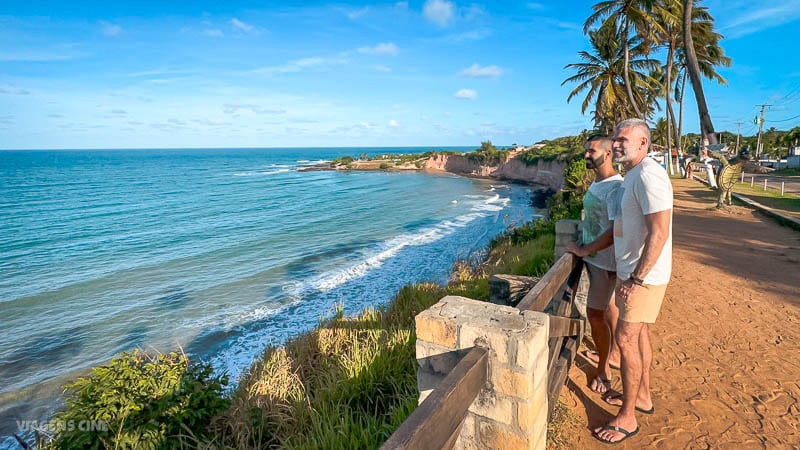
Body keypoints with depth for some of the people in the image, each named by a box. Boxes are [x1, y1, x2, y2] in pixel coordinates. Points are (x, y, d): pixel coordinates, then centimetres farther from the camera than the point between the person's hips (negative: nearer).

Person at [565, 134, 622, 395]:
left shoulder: (614, 188, -22)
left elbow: (616, 232, -28)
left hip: (605, 259, -10)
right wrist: (584, 246, 8)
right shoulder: (597, 182, 8)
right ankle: (613, 354, 41)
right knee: (607, 305, 22)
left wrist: (583, 250, -22)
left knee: (595, 312, -4)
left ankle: (603, 370, 14)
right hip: (595, 256, 10)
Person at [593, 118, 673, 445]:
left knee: (626, 339, -3)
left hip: (644, 275, -10)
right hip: (631, 271, 10)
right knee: (638, 334, 19)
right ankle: (643, 397, 36)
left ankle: (627, 418, 11)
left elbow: (659, 233, -25)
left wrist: (637, 280, -23)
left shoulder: (648, 175, -20)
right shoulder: (632, 175, 12)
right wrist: (623, 272, 20)